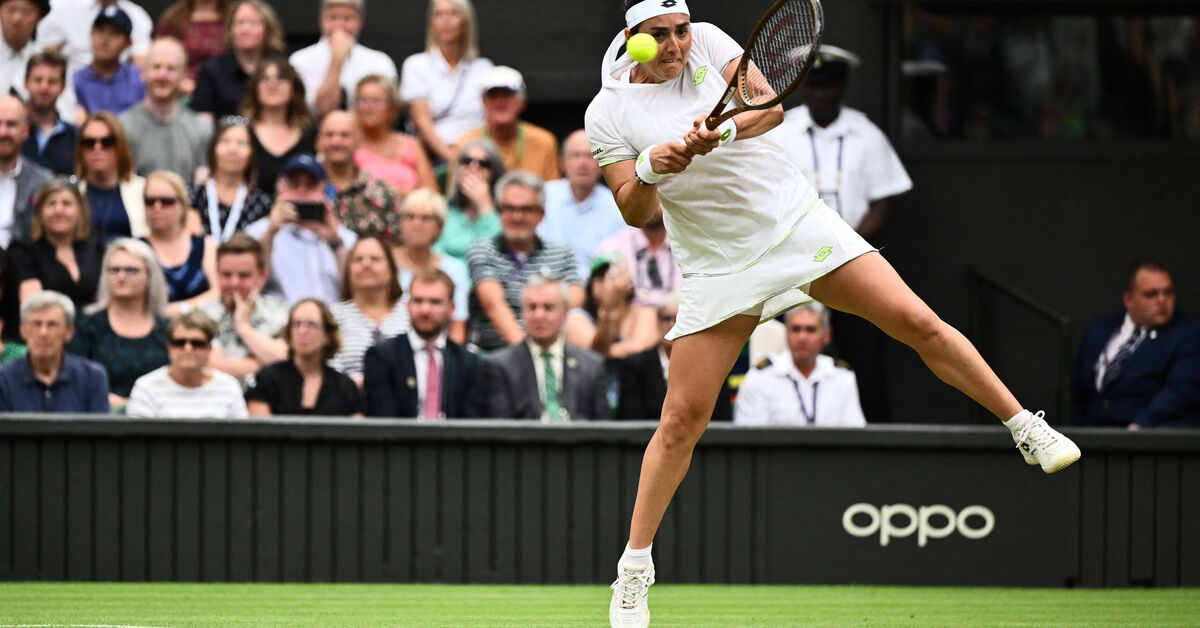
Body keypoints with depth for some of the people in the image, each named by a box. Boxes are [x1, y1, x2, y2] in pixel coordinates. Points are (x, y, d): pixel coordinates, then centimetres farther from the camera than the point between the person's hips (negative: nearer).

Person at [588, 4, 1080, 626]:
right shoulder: (607, 114, -7)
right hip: (719, 266, -1)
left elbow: (770, 108, -14)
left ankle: (1027, 429, 6)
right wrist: (648, 168, -32)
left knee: (919, 324, -9)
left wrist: (722, 131, -35)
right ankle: (634, 567, 8)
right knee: (681, 418, -5)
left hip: (797, 220, 1)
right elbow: (635, 214, -11)